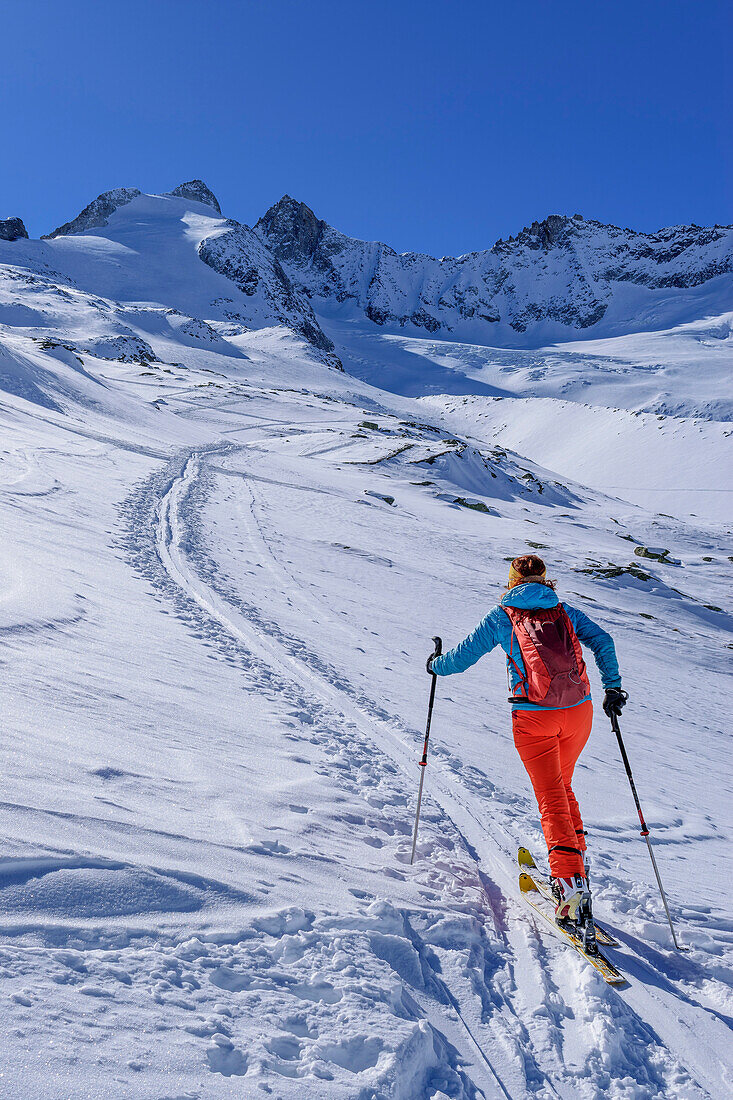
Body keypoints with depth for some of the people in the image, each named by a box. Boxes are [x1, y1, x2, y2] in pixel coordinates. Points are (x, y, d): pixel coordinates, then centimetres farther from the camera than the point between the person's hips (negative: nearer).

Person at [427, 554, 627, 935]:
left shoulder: (501, 615, 7)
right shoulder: (566, 612, 15)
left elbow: (464, 654, 8)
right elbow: (603, 642, 3)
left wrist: (436, 665, 26)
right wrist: (613, 689, 8)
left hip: (533, 716, -3)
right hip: (578, 711, 4)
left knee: (552, 800, 1)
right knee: (562, 787, 26)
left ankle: (570, 882, -10)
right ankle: (577, 855, 23)